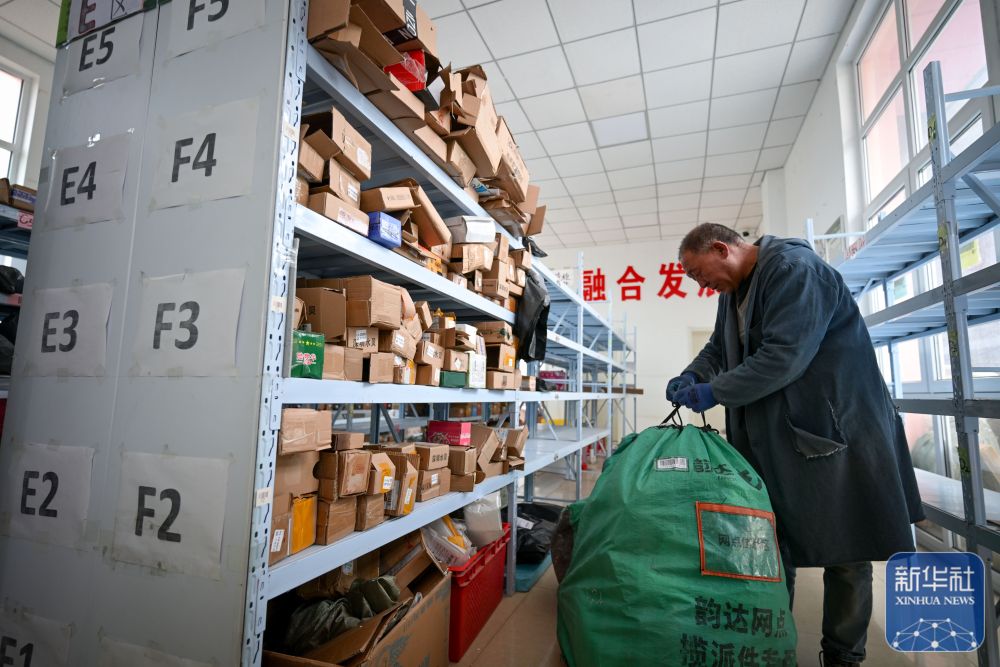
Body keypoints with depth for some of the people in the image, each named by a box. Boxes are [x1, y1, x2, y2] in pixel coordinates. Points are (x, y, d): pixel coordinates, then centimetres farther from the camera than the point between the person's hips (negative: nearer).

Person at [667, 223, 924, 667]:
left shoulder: (794, 268, -17)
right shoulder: (732, 291, 10)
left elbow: (785, 355, -26)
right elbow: (719, 348, 17)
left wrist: (715, 392, -21)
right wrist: (692, 377, -3)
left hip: (835, 430, -8)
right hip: (771, 439, 8)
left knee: (845, 551, 7)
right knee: (771, 546, 13)